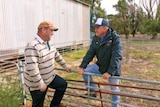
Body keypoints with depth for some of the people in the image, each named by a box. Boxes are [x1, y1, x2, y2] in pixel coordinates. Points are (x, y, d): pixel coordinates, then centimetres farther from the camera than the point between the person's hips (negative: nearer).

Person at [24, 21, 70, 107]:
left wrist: (65, 66, 25)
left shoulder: (48, 43, 2)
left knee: (63, 84, 15)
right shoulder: (32, 46, -29)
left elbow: (57, 55, 17)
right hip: (37, 83, -8)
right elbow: (32, 69, -33)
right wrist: (41, 84, -27)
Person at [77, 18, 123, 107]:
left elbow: (116, 57, -29)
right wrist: (82, 66, -14)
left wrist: (109, 72, -37)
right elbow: (90, 53, -5)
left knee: (114, 89, 8)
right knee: (85, 71, -9)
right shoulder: (96, 38, -4)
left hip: (112, 69, -5)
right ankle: (92, 92, 11)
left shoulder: (115, 38, -22)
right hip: (100, 66, 5)